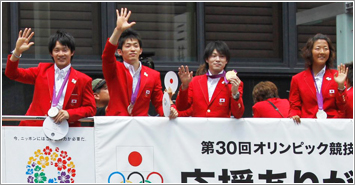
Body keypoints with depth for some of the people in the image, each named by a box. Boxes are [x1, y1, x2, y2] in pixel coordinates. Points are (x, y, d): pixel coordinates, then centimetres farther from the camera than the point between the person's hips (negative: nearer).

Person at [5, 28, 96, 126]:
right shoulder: (42, 70, 15)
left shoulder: (82, 80, 8)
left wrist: (69, 114, -8)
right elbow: (12, 74, 13)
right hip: (36, 127, 1)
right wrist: (17, 51, -4)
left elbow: (90, 108, 9)